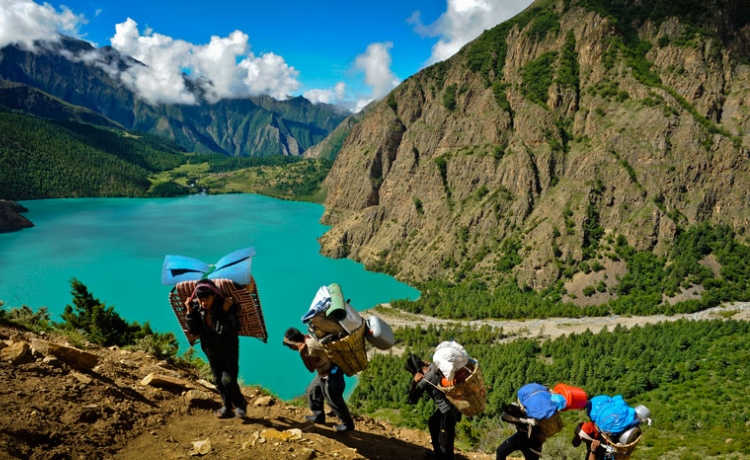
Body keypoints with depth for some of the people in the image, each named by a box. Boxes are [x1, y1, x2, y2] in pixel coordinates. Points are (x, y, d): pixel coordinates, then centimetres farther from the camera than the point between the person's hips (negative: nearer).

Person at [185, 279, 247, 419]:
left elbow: (234, 330, -30)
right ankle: (227, 407, 34)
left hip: (229, 351, -5)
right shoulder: (196, 308, -13)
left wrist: (227, 312, -40)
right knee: (218, 381, 15)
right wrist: (189, 312, -20)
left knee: (228, 380, -9)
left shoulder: (225, 306, -26)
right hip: (211, 351, 5)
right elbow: (194, 331, -9)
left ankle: (240, 404, 17)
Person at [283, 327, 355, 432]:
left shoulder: (311, 346, -30)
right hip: (323, 372, 10)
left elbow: (311, 368, -24)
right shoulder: (307, 338, -3)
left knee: (333, 400, 3)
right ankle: (319, 416, 38)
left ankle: (348, 424, 21)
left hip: (331, 374, -10)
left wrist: (302, 354, -30)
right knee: (312, 391, 20)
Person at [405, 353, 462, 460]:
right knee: (432, 423, 30)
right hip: (452, 403, 9)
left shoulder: (424, 381, -23)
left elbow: (412, 401, -18)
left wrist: (414, 382, -26)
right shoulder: (434, 365, -8)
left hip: (449, 409, -9)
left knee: (445, 439, 7)